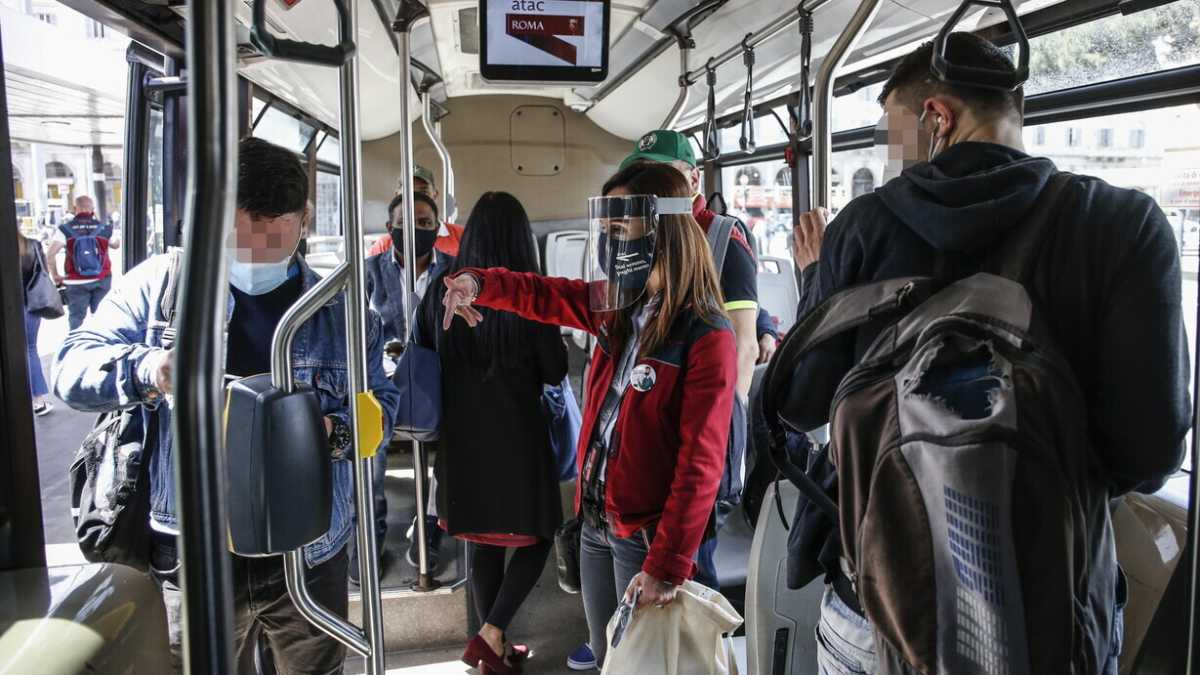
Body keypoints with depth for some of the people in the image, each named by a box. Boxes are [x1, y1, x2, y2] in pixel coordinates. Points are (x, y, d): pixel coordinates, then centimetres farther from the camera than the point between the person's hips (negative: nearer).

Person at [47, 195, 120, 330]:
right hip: (102, 281, 2)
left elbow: (50, 254, -13)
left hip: (77, 283, -1)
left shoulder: (65, 229, -5)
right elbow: (116, 245, 20)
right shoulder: (104, 228, 0)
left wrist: (55, 276, 0)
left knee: (76, 318, 7)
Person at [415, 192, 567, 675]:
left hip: (462, 436, 5)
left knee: (482, 540, 17)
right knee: (536, 536, 13)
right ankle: (490, 635, 4)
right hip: (517, 433, -4)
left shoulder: (443, 290, -4)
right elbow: (556, 371, -6)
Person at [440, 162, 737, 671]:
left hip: (646, 534, -7)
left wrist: (667, 564, -22)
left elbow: (701, 463, -22)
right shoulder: (618, 306, 3)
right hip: (596, 521, 7)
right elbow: (546, 295, 13)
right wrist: (479, 283, -7)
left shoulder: (706, 337, -19)